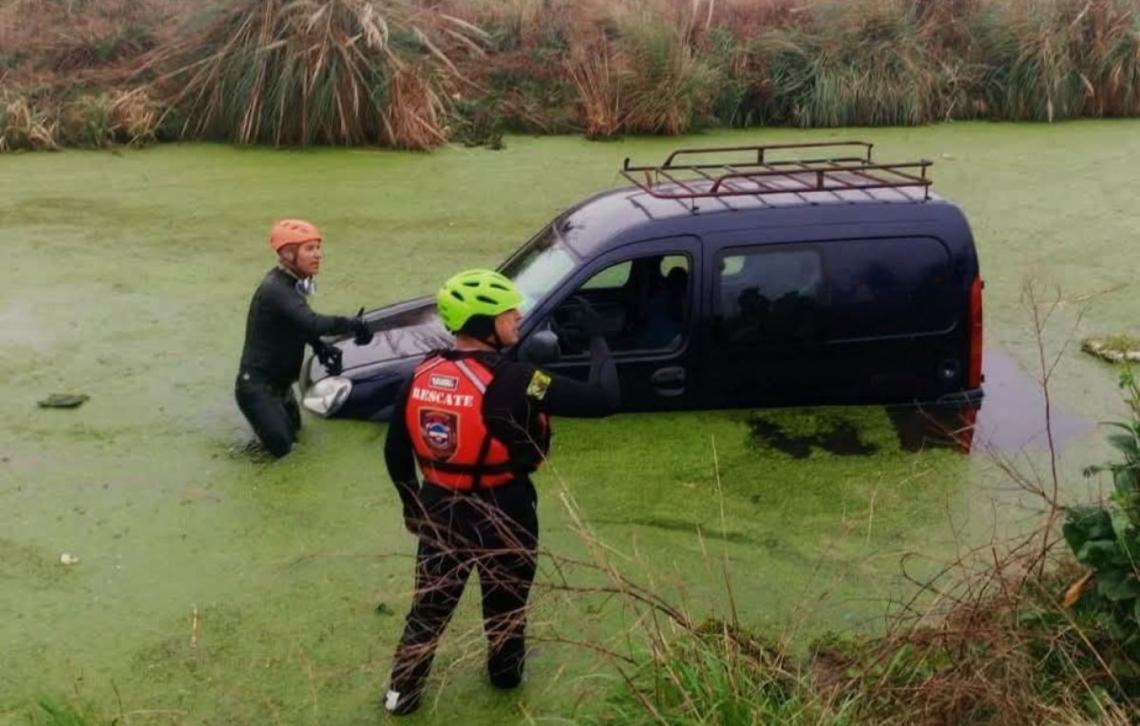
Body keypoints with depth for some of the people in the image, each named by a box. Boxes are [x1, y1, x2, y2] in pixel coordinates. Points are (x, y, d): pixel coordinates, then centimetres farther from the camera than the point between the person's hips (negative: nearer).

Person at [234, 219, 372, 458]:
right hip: (257, 386, -9)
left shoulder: (293, 283, 3)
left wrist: (321, 347, -5)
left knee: (294, 432, 22)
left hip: (280, 382, 9)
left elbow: (301, 325, 12)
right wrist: (352, 324, -32)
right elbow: (312, 323, -40)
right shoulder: (276, 289, -27)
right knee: (283, 447, -9)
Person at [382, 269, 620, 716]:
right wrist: (596, 340, -12)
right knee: (505, 600, 23)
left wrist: (413, 506, 18)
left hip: (440, 509, 4)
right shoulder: (510, 381, -26)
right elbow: (604, 399, -28)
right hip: (502, 513, -4)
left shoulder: (421, 376, -7)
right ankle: (505, 673, 46)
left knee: (430, 604, 21)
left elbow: (395, 453, 2)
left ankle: (401, 692, 31)